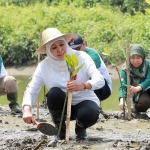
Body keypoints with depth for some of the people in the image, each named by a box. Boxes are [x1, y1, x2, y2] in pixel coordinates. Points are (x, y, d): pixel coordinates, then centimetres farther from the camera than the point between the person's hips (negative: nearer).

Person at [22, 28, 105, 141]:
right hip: (62, 107, 2)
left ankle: (80, 128, 3)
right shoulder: (44, 66, -10)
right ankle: (60, 130, -6)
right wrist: (27, 110, -35)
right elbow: (31, 91, -14)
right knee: (54, 92, -30)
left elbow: (100, 80, -25)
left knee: (90, 113, -35)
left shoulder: (81, 57, -15)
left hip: (84, 101, -2)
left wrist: (82, 85, -46)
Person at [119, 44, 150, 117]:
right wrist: (122, 100, -40)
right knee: (143, 102, -35)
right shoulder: (126, 70, -10)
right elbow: (123, 86, -19)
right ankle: (136, 109, -1)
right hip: (138, 95, -1)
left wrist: (137, 88, -43)